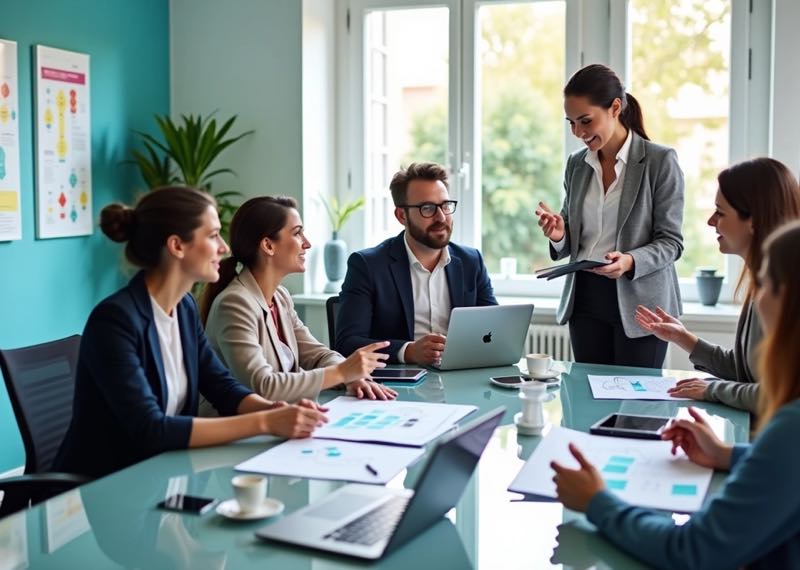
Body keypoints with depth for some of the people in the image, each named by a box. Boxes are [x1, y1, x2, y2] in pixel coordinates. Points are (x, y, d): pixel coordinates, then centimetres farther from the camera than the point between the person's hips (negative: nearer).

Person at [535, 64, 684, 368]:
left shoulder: (660, 161, -6)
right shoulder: (576, 163, 9)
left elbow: (670, 242, -7)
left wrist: (630, 261, -26)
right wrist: (559, 235, -8)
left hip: (639, 301, -4)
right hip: (585, 300, 4)